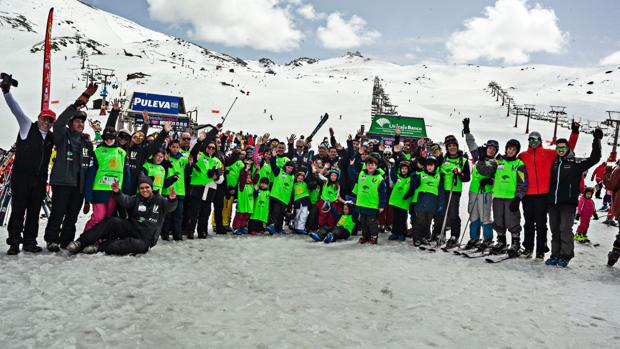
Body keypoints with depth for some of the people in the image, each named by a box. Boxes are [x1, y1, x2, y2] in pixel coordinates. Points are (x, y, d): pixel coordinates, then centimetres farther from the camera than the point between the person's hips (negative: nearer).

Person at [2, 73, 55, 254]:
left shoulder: (52, 137, 13)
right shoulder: (27, 126, 3)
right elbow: (16, 109, -9)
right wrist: (6, 91, -21)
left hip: (39, 180, 4)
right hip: (21, 177, -4)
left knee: (34, 212, 8)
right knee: (18, 210, -2)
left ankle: (29, 242, 16)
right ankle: (14, 242, 5)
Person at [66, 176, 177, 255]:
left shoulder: (160, 201, 0)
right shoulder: (136, 199, 5)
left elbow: (170, 207, -19)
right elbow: (125, 201, -15)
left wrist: (172, 200, -43)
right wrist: (117, 192, -36)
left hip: (145, 239, -2)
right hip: (131, 228, 3)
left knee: (140, 246, -37)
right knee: (112, 221, -22)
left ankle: (100, 246, -31)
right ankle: (81, 242, -23)